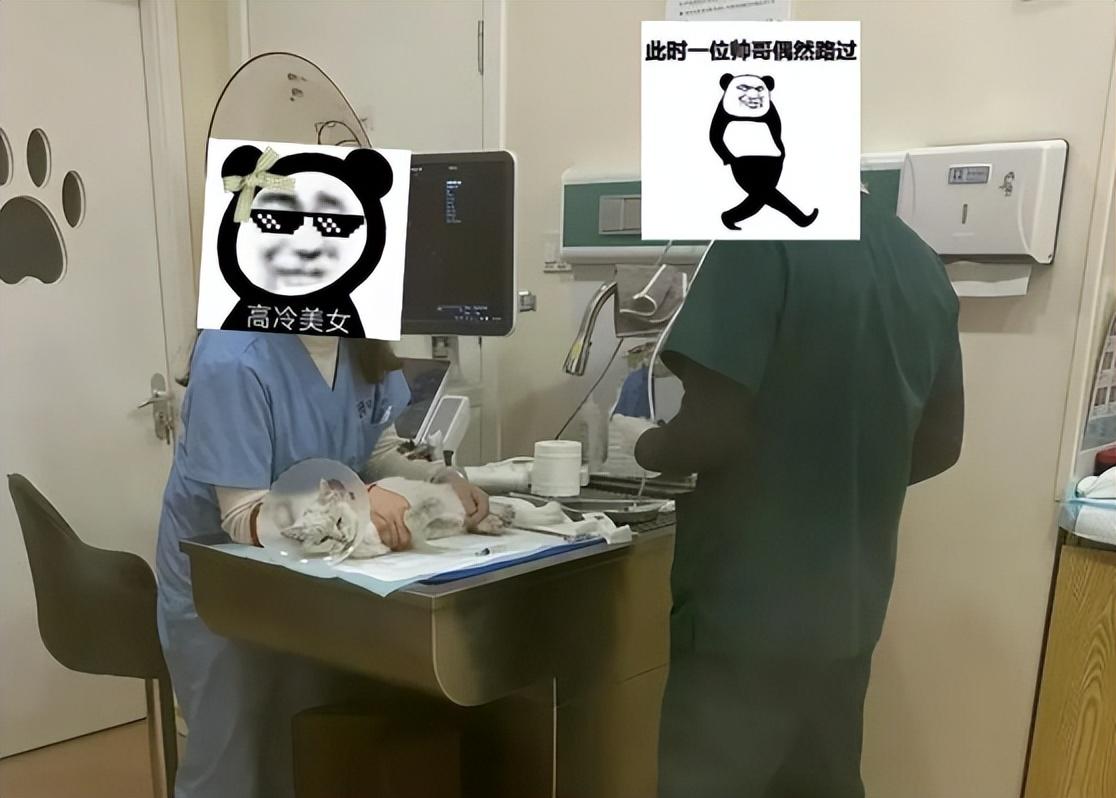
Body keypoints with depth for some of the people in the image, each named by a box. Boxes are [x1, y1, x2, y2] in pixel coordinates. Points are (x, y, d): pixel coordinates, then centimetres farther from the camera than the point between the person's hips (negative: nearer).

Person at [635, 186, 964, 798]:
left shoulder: (762, 238, -17)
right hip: (849, 611, 8)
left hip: (745, 616, -7)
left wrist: (647, 449, -2)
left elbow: (711, 430, -22)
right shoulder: (921, 262, 5)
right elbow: (940, 442, 12)